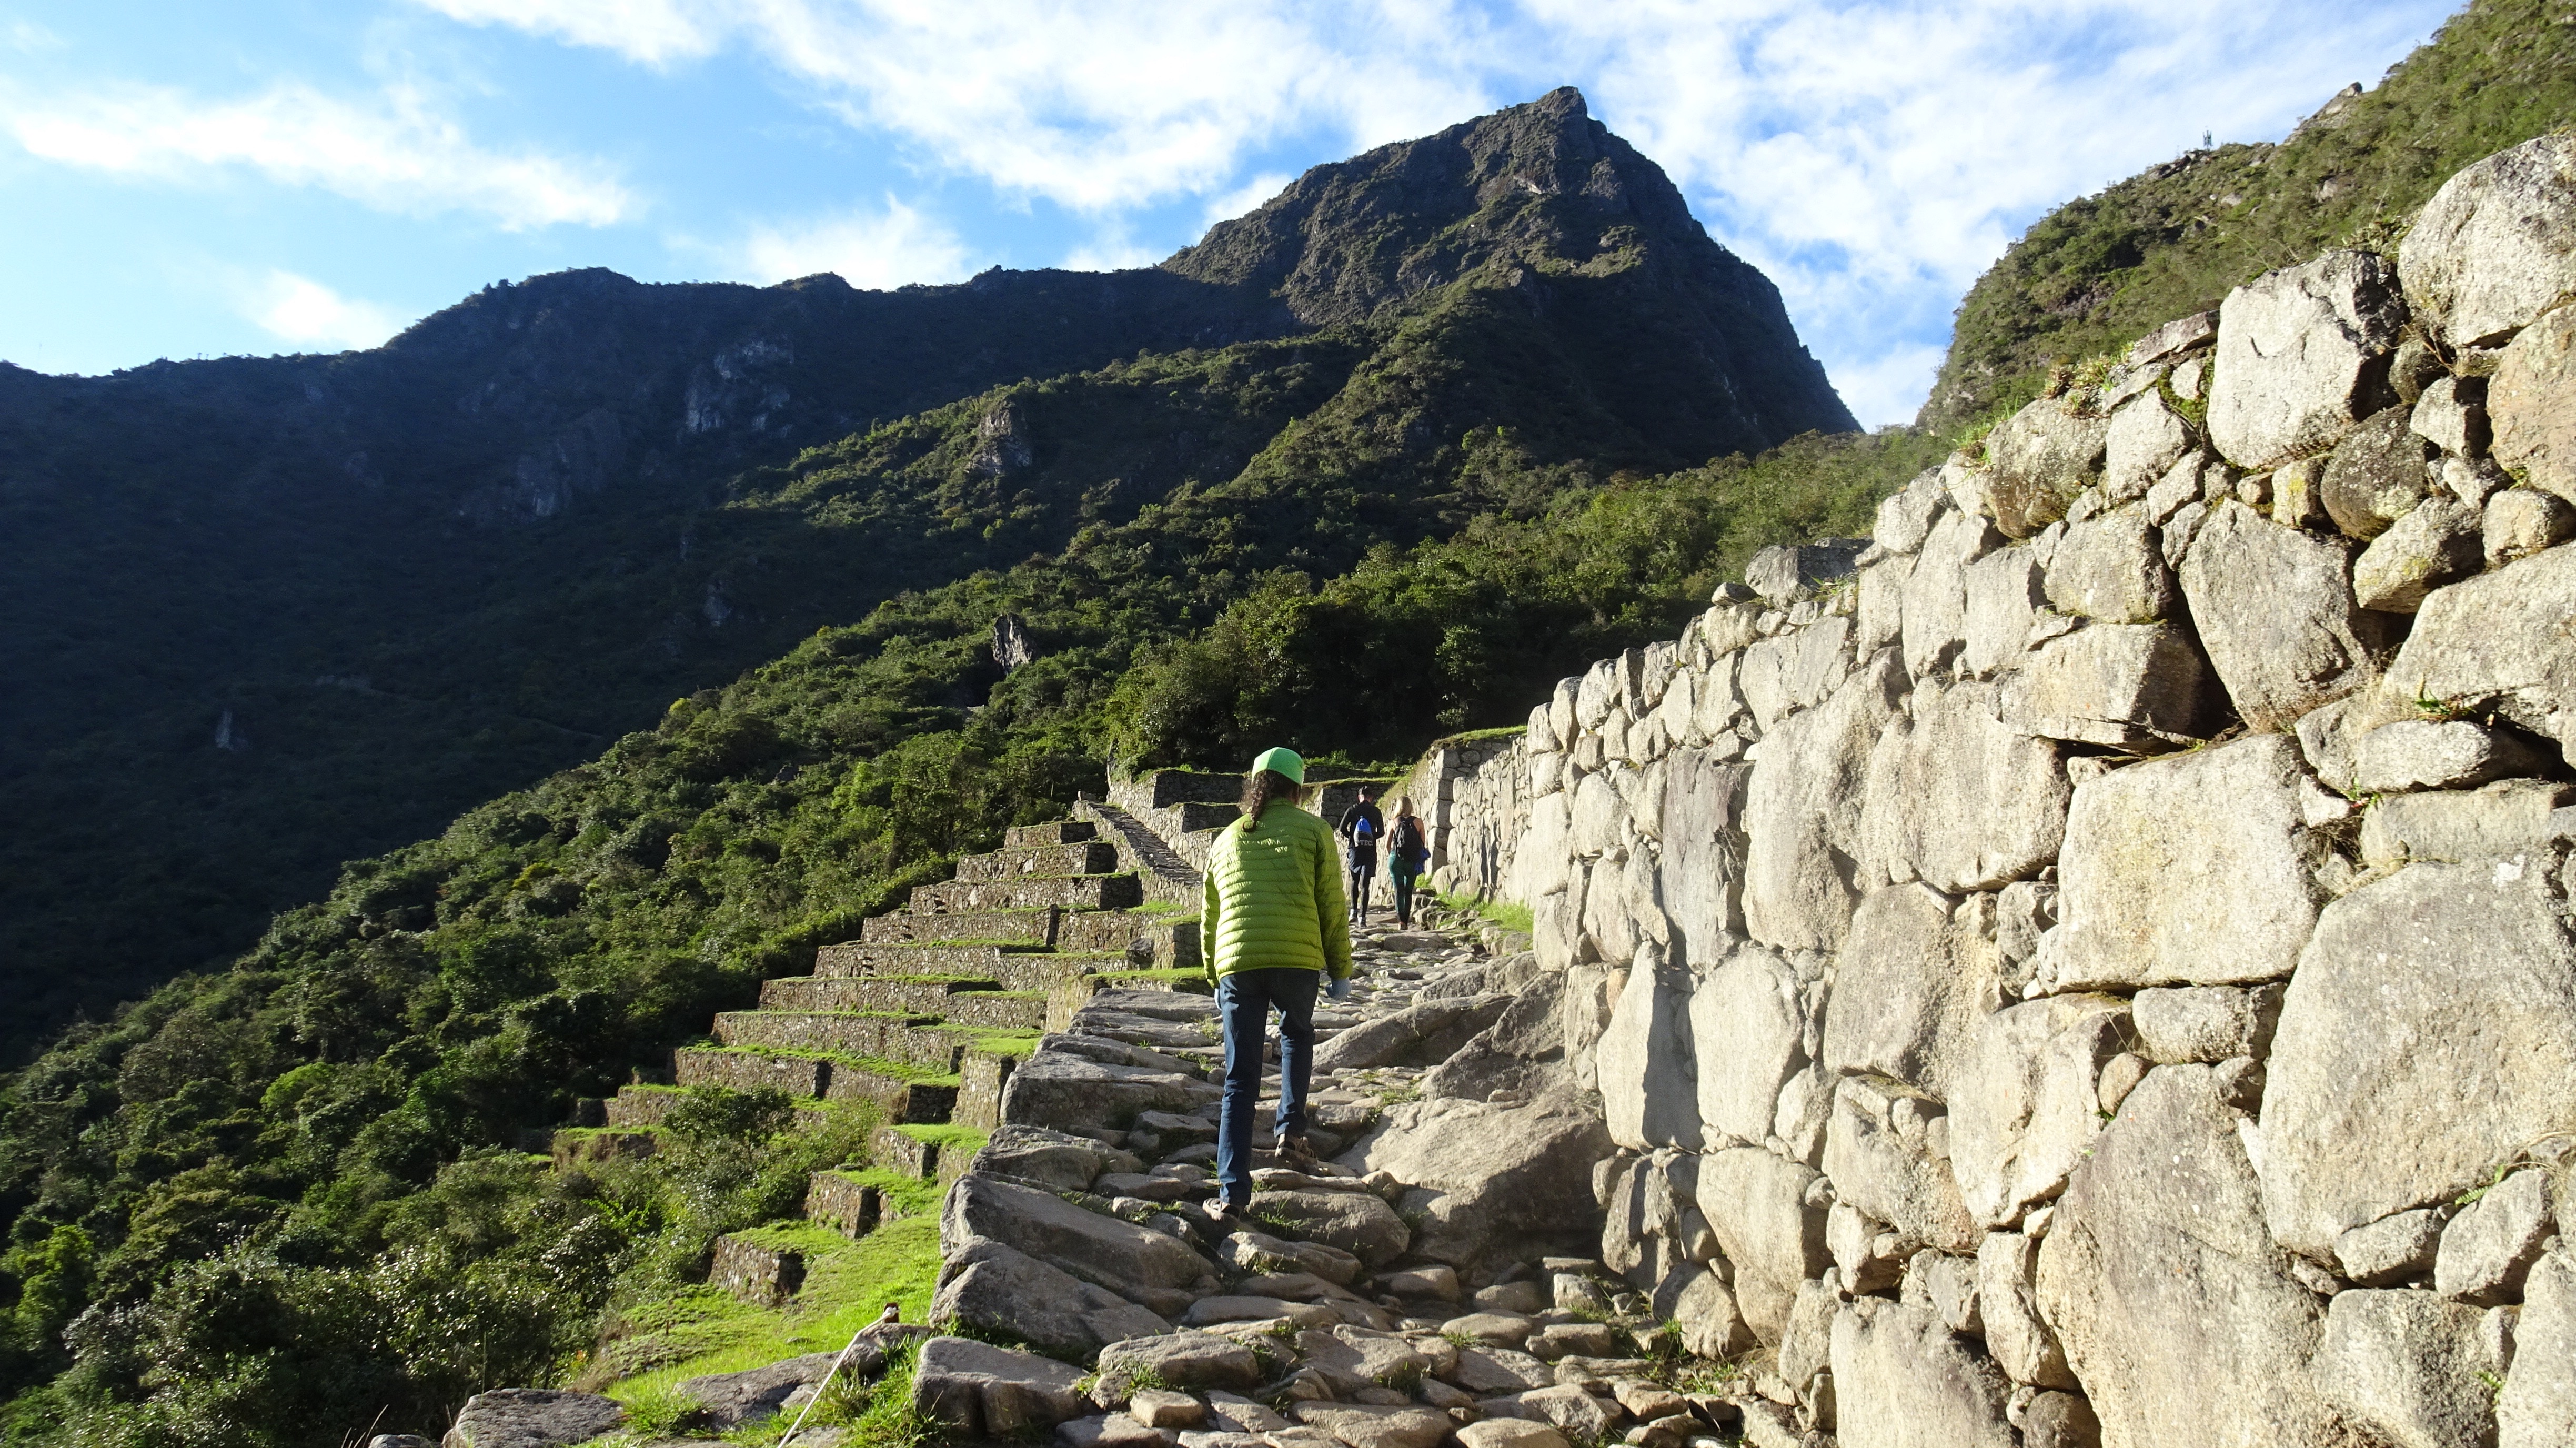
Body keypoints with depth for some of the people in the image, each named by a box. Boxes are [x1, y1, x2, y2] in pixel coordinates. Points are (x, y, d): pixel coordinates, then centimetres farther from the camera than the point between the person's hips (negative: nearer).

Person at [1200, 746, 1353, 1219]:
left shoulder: (1225, 840, 18)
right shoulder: (1313, 831, 8)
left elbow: (1209, 918, 22)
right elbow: (1332, 908, 4)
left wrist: (1214, 978, 31)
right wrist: (1341, 971, 12)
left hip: (1236, 964, 2)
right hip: (1297, 961, -2)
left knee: (1240, 1081, 6)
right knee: (1297, 1034, 30)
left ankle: (1232, 1193, 0)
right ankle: (1291, 1127, 19)